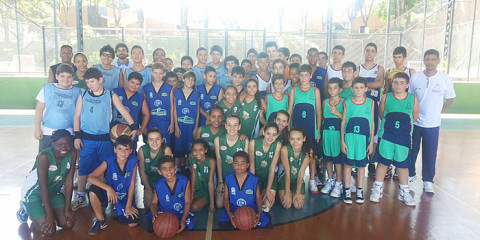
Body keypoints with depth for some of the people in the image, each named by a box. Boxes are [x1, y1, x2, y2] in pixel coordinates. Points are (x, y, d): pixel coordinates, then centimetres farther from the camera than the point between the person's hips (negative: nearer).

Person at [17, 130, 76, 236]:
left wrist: (67, 208, -14)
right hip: (34, 192, -5)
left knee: (68, 224, -4)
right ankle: (26, 209, 14)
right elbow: (43, 187, -28)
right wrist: (49, 215, -26)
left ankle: (42, 211, 22)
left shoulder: (72, 154, -17)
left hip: (54, 191, 5)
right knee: (49, 231, -12)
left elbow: (69, 182, -12)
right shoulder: (44, 156, -31)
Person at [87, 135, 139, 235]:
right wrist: (108, 188, -39)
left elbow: (132, 184, -12)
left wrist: (128, 205, -11)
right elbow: (91, 178, -27)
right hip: (110, 194, 0)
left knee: (133, 223, -14)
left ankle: (116, 212, 20)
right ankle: (101, 221, -8)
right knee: (93, 190, -31)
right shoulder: (108, 162, -18)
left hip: (125, 197, 1)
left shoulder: (133, 162, -16)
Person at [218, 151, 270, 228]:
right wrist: (229, 213, -15)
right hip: (233, 208, 0)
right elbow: (226, 198, 0)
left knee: (264, 222, -23)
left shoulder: (254, 179, -6)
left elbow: (258, 197, 1)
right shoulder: (228, 179, -3)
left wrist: (259, 212, -15)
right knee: (222, 222, -26)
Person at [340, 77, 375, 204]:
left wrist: (371, 142, 4)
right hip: (350, 136, 0)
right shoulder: (347, 102, 2)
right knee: (348, 163, 4)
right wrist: (342, 141, -1)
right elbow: (343, 122, 4)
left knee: (361, 164, 9)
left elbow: (372, 123, 6)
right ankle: (347, 191, 15)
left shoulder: (370, 102, 3)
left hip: (364, 137, 1)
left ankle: (359, 191, 22)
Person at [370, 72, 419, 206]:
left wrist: (404, 125, 14)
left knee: (403, 164, 9)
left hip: (404, 137, 1)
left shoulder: (413, 99, -1)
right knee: (382, 162, 6)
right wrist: (390, 124, 11)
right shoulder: (386, 98, -2)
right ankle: (378, 188, 18)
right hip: (386, 135, 0)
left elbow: (414, 117, 10)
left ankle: (404, 191, 23)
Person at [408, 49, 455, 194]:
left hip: (432, 124, -1)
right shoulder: (415, 77, -3)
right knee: (411, 151, 11)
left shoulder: (445, 79, -5)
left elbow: (450, 99, 7)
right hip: (414, 122, 1)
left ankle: (428, 181, 20)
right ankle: (410, 175, 31)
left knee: (430, 154, 5)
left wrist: (438, 112, 3)